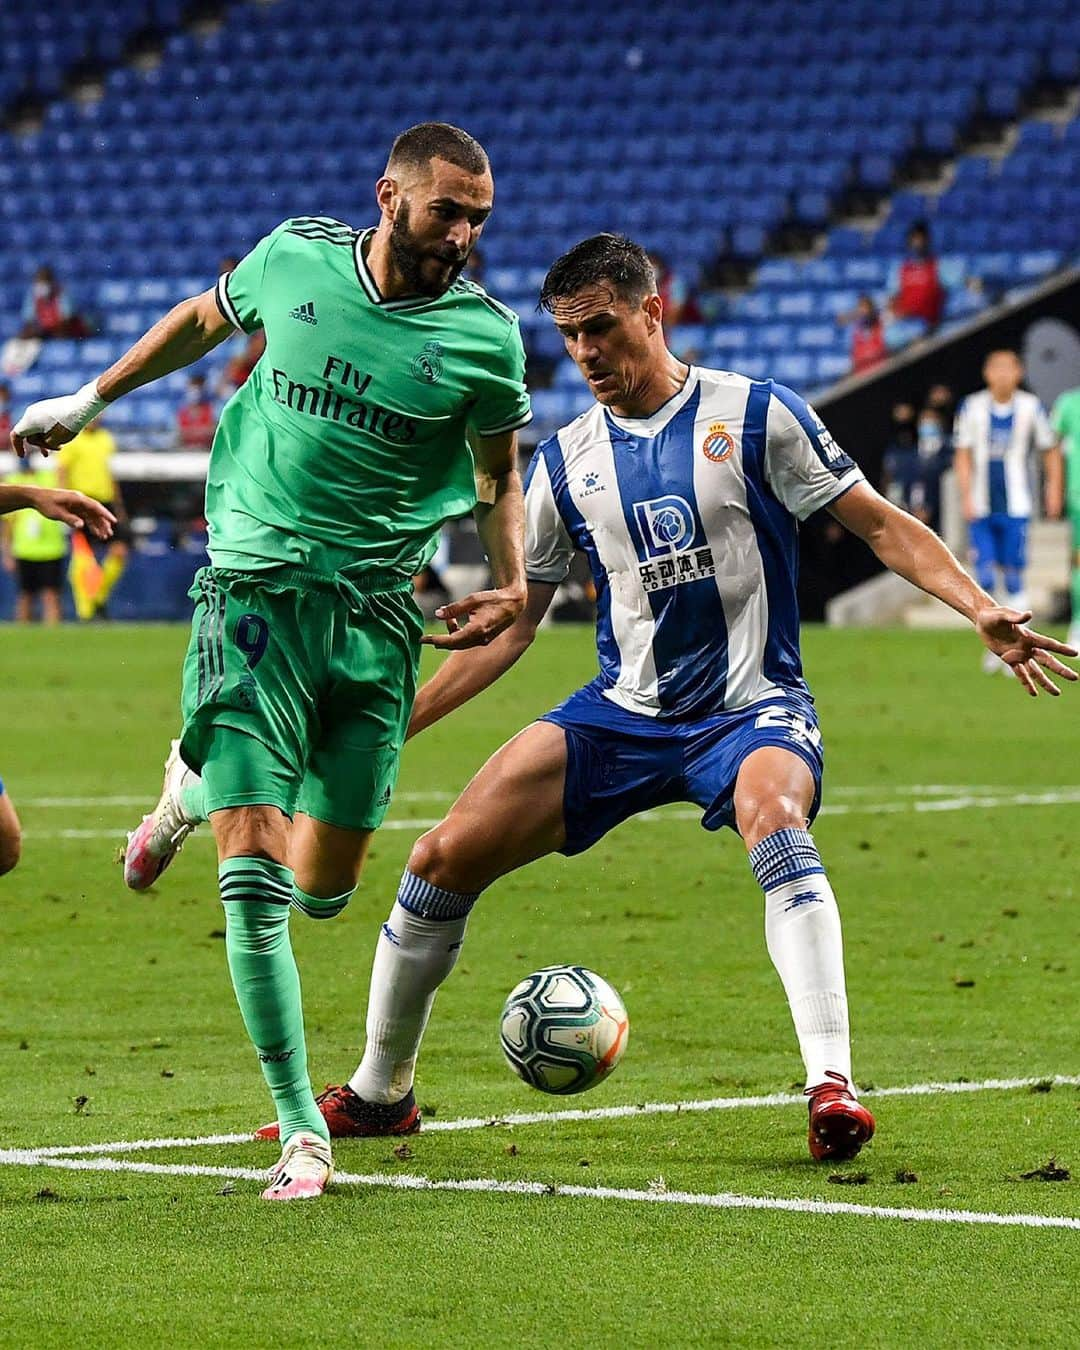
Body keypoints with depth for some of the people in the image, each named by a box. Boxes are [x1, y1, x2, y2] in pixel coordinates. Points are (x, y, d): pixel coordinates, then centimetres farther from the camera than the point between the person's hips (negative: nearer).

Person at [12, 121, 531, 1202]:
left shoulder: (483, 334, -3)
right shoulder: (294, 258, -3)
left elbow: (497, 473, 13)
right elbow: (205, 320, 19)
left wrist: (512, 585, -3)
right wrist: (87, 402, 26)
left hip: (376, 618, 2)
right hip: (253, 595, -1)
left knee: (322, 890, 7)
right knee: (253, 880, -12)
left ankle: (193, 784, 39)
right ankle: (300, 1127, -1)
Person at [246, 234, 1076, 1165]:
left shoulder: (754, 416, -5)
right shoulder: (566, 462, 6)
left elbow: (882, 526, -3)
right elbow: (509, 623, 13)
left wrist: (982, 611, -17)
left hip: (751, 707, -4)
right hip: (622, 714, 4)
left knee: (776, 824, -38)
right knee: (441, 861, -6)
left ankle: (831, 1085, -41)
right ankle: (378, 1094, 13)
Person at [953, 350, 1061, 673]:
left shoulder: (1030, 407, -1)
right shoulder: (972, 407, 1)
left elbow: (1050, 450, 9)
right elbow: (962, 455, 4)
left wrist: (1054, 488, 1)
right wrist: (966, 496, -5)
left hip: (1015, 507, -1)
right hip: (981, 509, 1)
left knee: (1014, 579, -3)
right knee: (984, 579, -1)